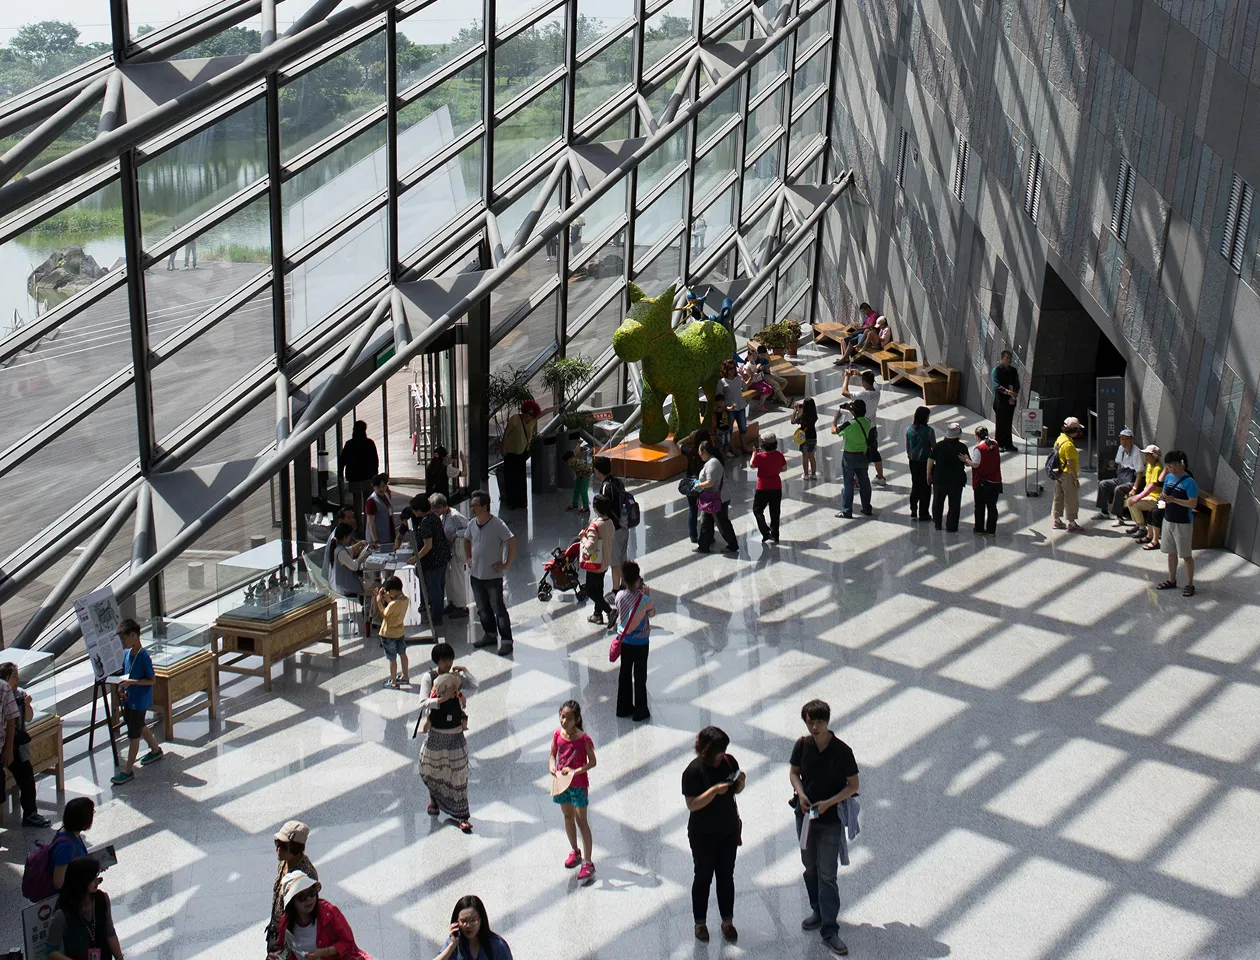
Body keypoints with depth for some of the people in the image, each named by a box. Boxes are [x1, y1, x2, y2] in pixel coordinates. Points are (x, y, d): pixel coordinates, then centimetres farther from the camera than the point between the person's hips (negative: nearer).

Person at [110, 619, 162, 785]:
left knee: (133, 734, -1)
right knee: (140, 727, 24)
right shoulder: (126, 653, 3)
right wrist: (121, 688, -3)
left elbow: (152, 680, -18)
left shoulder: (143, 656, -21)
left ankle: (128, 770, 6)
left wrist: (131, 682, -25)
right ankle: (156, 750, 46)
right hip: (129, 698, 9)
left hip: (140, 700, -9)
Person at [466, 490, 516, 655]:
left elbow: (512, 543, -18)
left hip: (493, 576, -7)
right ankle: (490, 635, 31)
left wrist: (506, 564, -16)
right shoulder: (472, 524, 3)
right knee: (482, 609, 16)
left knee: (499, 609, -3)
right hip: (475, 575, 7)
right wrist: (468, 558, 13)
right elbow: (467, 540, 23)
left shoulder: (497, 525, -17)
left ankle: (506, 641, 2)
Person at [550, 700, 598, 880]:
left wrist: (575, 771, -26)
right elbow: (553, 754, 7)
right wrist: (552, 767, -13)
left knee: (581, 821, -3)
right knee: (568, 816, 20)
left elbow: (592, 762, -14)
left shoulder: (583, 739, -19)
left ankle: (588, 862, 1)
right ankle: (575, 852, 39)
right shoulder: (558, 735, -6)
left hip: (578, 784, -5)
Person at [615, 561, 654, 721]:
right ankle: (640, 712, 14)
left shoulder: (620, 595, -10)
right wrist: (648, 595, 1)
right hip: (640, 642, -5)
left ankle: (623, 708, 27)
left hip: (623, 640, 5)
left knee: (625, 673, 17)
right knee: (640, 676, 7)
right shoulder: (644, 599, -23)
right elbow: (652, 613, -4)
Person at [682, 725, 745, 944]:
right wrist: (714, 791, -32)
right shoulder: (694, 771, -20)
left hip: (728, 831, 4)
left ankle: (727, 921, 27)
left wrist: (740, 781, -13)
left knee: (726, 876, 14)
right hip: (703, 835, -4)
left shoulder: (729, 762, -6)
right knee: (703, 877, 9)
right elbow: (692, 805, -22)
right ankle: (700, 923, 24)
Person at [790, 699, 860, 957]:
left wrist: (828, 802, -20)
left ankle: (829, 931, 1)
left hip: (831, 819, -4)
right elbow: (793, 771, 8)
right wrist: (800, 793, -11)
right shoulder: (802, 745, -7)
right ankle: (819, 911, 38)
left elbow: (853, 785, -10)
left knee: (827, 875, -4)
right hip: (805, 815, 4)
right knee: (810, 868, 18)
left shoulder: (842, 751, -17)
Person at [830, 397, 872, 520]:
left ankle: (846, 511, 3)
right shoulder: (867, 422, -3)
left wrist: (836, 417, 6)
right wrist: (851, 410, 18)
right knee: (864, 483, 14)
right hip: (862, 456, 5)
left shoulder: (850, 424, -21)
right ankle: (867, 508, 24)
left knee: (848, 484, 0)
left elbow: (834, 430, -7)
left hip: (850, 456, -5)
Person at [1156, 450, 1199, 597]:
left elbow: (1193, 503, -21)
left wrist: (1173, 500, -28)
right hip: (1168, 520, 7)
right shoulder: (1168, 478, 5)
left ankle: (1190, 585, 10)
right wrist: (1164, 499, -8)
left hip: (1183, 523, -7)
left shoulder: (1189, 482, -18)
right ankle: (1172, 581, 28)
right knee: (1171, 552, 16)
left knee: (1186, 555, 2)